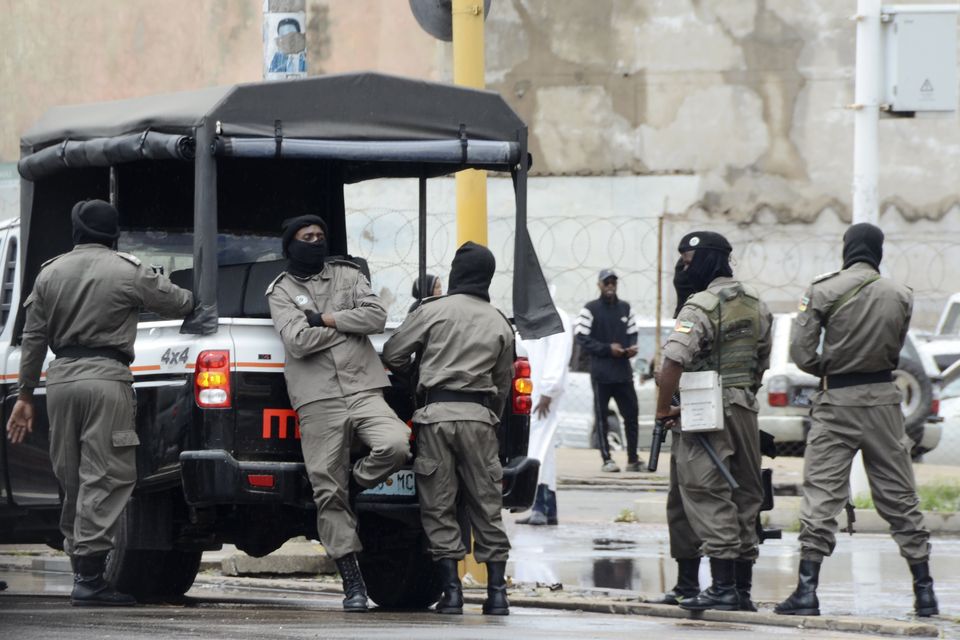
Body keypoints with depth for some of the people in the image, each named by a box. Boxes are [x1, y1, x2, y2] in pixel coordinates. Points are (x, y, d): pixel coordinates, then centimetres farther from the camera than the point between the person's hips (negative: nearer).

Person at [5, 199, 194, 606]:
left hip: (60, 376, 5)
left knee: (71, 478, 13)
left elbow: (33, 339, 12)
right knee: (106, 476, -6)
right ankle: (89, 578, -14)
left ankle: (81, 568, 15)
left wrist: (25, 395, 17)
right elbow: (179, 303, 9)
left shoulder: (50, 274, 11)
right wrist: (192, 298, 34)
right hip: (106, 377, -5)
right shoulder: (128, 272, -1)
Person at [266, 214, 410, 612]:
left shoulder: (348, 276, 16)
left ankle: (357, 481, 4)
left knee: (395, 445, -28)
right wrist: (349, 325, -1)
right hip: (317, 400, -1)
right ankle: (352, 583, 2)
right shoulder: (281, 291, 10)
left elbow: (377, 316, -1)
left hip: (363, 389, 1)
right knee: (328, 493, -4)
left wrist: (326, 319, -4)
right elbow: (297, 342, -7)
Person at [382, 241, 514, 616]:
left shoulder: (433, 311, 1)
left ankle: (452, 590, -3)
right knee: (486, 505, 7)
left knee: (439, 505, 2)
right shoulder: (501, 326, 11)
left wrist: (411, 375, 24)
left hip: (437, 415, -2)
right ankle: (496, 592, 3)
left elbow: (392, 354, 4)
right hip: (480, 416, 2)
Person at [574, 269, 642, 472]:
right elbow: (582, 338, -6)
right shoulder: (590, 309, -2)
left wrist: (631, 347, -3)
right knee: (601, 416, 1)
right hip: (601, 372, -4)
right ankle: (606, 459, 5)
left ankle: (633, 459, 10)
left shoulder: (625, 308, 13)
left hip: (623, 371, 4)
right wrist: (608, 348, -13)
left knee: (631, 413, 3)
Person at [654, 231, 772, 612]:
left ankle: (723, 589, -12)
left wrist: (663, 409, -14)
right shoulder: (755, 304, 10)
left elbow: (673, 362, -24)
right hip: (746, 409, 8)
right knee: (744, 496, 12)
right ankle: (742, 590, 16)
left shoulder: (701, 308, -15)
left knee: (709, 498, -6)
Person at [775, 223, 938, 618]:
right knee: (899, 497, 9)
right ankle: (924, 592, 11)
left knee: (821, 495, -1)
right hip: (884, 400, 2)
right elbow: (894, 351, 10)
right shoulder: (900, 296, 0)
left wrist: (826, 370, 9)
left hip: (837, 403, -2)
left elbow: (801, 352, -9)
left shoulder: (823, 292, -8)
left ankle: (807, 591, -8)